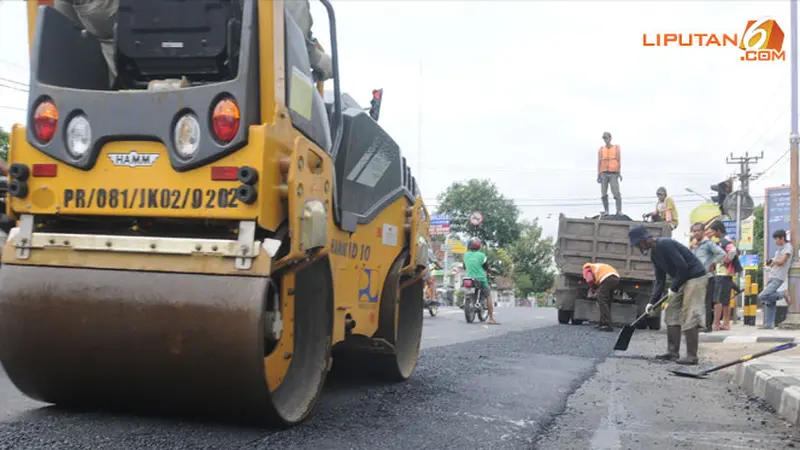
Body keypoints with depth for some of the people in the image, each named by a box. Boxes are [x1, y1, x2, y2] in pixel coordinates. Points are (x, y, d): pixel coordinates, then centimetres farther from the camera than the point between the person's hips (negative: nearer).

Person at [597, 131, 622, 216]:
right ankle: (606, 210, 5)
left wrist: (619, 173, -6)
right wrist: (598, 175, 4)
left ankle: (619, 211, -14)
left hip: (613, 173, -2)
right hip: (603, 173, 2)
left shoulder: (616, 148, 11)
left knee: (616, 193, -11)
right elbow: (599, 162, 12)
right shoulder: (601, 150, 15)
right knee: (604, 193, -1)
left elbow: (619, 160, 5)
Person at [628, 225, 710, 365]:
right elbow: (660, 280, 13)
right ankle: (673, 352, 11)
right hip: (683, 280, 10)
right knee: (672, 314, 8)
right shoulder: (654, 254, 9)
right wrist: (652, 302, 6)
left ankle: (692, 356, -9)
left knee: (689, 317, -12)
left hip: (696, 277, -10)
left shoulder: (664, 244, -21)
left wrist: (674, 288, -15)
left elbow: (682, 266, -24)